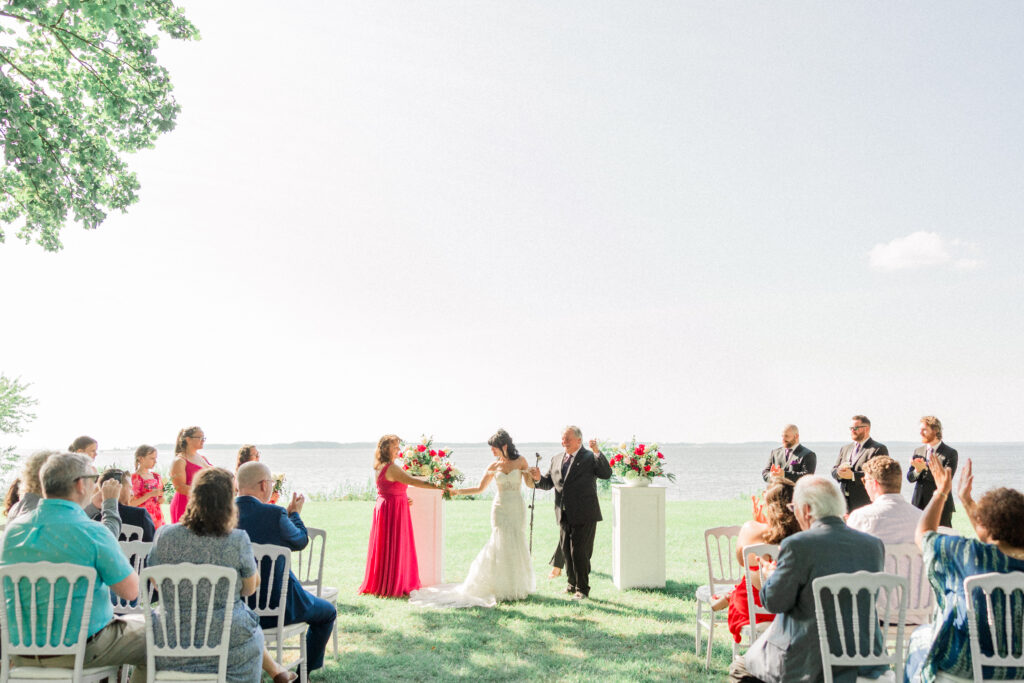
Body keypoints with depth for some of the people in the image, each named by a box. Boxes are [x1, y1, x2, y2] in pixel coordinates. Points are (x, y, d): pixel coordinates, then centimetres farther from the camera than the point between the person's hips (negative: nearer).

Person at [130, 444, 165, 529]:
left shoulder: (156, 476, 11)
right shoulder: (134, 478, -5)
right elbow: (131, 503, -11)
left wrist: (161, 499, -1)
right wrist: (150, 494, -17)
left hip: (157, 518, 5)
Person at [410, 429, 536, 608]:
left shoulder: (520, 461, 1)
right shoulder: (493, 466, 4)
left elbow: (530, 484, 2)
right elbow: (480, 488, 8)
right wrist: (457, 491, 1)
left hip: (518, 509, 0)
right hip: (501, 509, 0)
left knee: (517, 546, 1)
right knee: (502, 546, -6)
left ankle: (518, 586, 15)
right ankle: (503, 588, 2)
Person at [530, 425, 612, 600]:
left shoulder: (590, 458, -4)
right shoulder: (556, 460, 14)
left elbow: (607, 474, -18)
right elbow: (548, 484, 15)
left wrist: (598, 452, -26)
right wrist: (538, 478, -7)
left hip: (584, 516, -6)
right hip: (564, 516, 6)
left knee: (580, 552, -5)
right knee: (567, 551, 13)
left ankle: (582, 589, 8)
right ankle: (572, 584, 29)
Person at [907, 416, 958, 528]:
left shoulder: (951, 453, -4)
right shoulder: (918, 451, 12)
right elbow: (910, 478, 7)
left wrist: (926, 468, -25)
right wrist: (917, 470, -16)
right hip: (919, 504, 5)